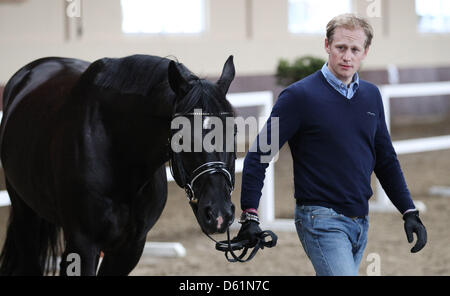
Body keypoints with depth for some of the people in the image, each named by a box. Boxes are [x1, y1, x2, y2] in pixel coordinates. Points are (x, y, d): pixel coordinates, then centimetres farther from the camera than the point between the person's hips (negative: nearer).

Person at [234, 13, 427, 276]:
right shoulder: (300, 96, -8)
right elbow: (259, 154, -7)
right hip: (321, 219, -7)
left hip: (360, 220, 7)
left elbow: (386, 160, 18)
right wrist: (250, 215, -15)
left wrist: (410, 212, 10)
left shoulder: (371, 95, 11)